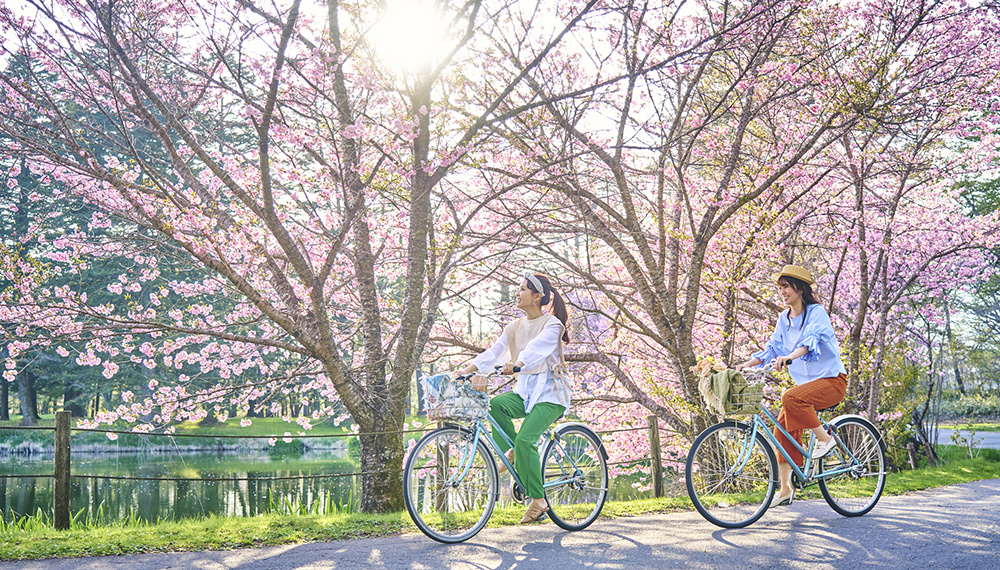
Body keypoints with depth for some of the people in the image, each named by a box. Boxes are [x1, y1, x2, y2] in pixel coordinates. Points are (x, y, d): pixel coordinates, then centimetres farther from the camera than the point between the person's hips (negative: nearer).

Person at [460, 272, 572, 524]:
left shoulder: (552, 325, -10)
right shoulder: (515, 327, 11)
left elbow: (537, 347, -31)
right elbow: (494, 352, 1)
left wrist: (517, 363, -50)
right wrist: (466, 370, -13)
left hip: (550, 392, -6)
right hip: (525, 390, 6)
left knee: (524, 439, -23)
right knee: (496, 404, -25)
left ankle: (538, 500, -10)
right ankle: (512, 452, -2)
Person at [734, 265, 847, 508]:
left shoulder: (817, 312, -11)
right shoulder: (784, 319, 10)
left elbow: (812, 339, -29)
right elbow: (772, 347, 8)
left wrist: (789, 356, -48)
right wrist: (746, 364, -8)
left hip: (832, 380, -7)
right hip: (806, 382, 7)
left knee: (791, 399, -34)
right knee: (783, 429, -5)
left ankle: (825, 438, -13)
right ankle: (785, 489, 1)